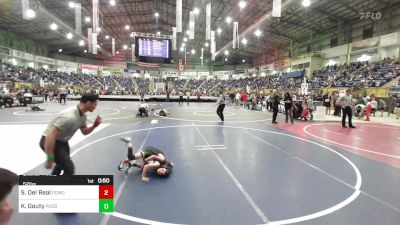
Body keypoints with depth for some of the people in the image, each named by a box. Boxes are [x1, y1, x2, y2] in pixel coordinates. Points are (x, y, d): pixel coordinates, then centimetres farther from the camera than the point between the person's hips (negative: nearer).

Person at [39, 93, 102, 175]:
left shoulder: (83, 116, -4)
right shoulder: (70, 117, -35)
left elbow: (84, 131, 10)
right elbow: (50, 136, -35)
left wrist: (94, 126, -12)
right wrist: (50, 159, -31)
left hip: (62, 141, 11)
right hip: (49, 141, -11)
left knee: (63, 163, 32)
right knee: (69, 168, -14)